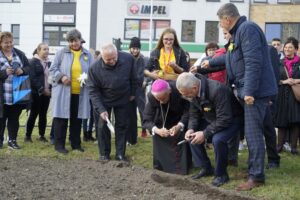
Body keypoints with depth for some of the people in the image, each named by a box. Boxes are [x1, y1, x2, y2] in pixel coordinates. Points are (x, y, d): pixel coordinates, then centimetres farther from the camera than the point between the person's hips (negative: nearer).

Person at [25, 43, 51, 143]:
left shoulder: (49, 63, 14)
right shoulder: (33, 62, -6)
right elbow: (32, 78, -13)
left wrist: (50, 89, -3)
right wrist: (42, 89, -18)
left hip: (47, 92, 5)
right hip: (36, 93, -5)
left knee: (43, 115, 9)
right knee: (34, 114, -1)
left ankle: (42, 135, 15)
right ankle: (28, 135, 6)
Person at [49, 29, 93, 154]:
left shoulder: (87, 54, 8)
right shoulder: (62, 53, 1)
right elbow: (53, 69, 0)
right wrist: (61, 77, -18)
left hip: (80, 93, 3)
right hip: (63, 92, -2)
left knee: (77, 119, 10)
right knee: (61, 118, 0)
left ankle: (76, 144, 21)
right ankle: (59, 144, 8)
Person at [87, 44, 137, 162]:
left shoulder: (128, 59, -23)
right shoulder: (95, 68, -27)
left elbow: (133, 77, -4)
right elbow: (93, 90, -21)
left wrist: (132, 93, 4)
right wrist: (100, 109, -27)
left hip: (123, 99, 2)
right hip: (104, 100, -1)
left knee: (122, 125, 5)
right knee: (103, 126, 0)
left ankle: (120, 154, 14)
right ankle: (104, 154, 14)